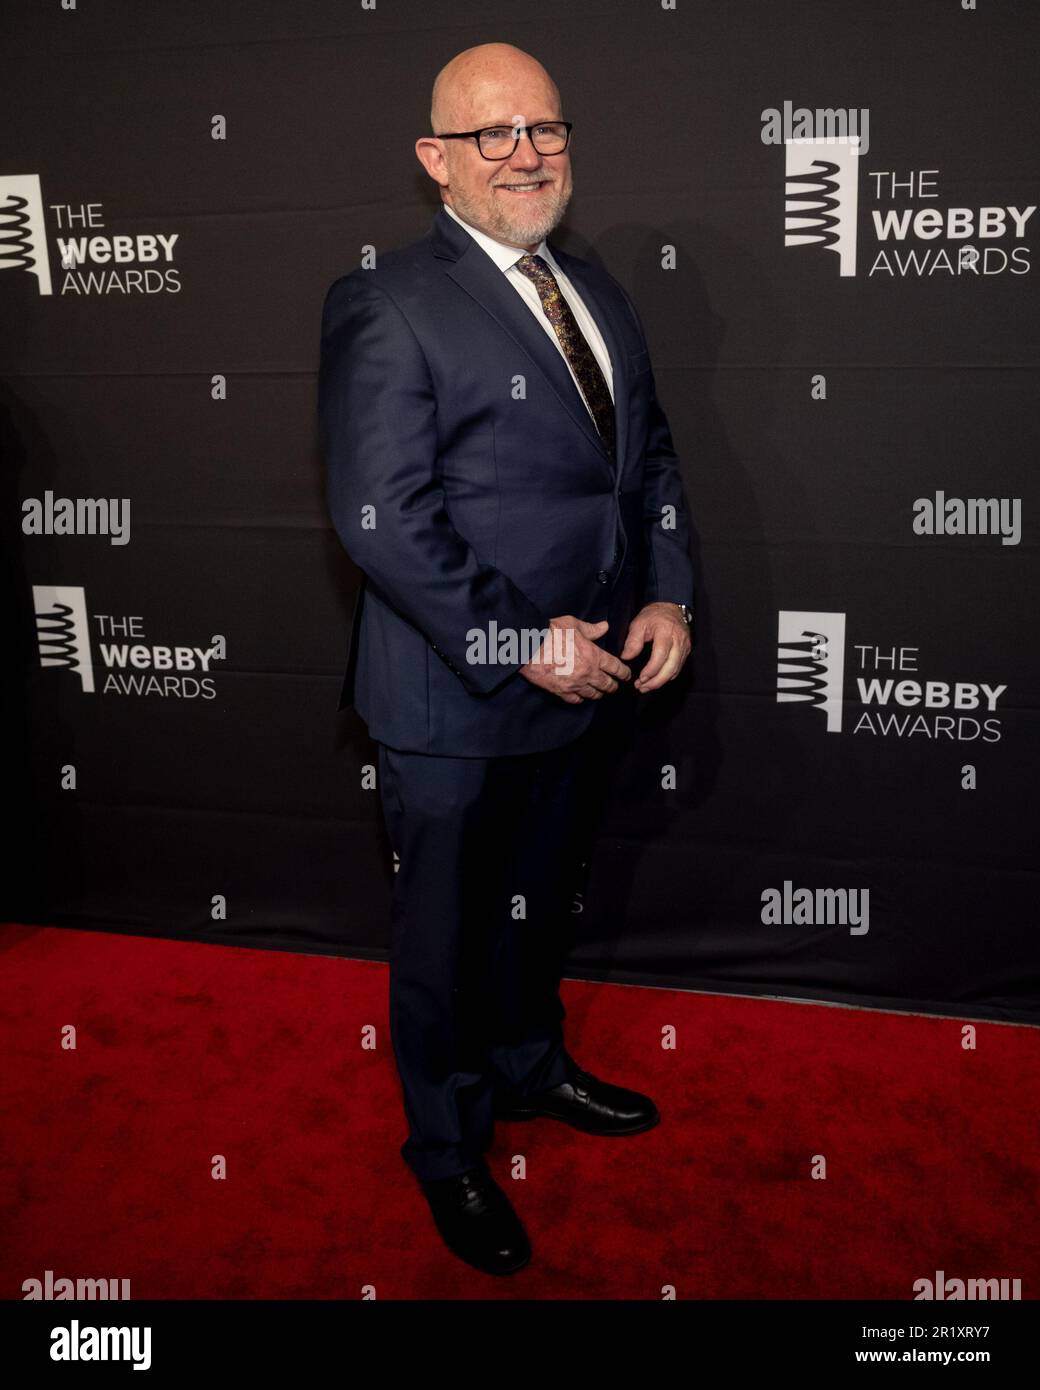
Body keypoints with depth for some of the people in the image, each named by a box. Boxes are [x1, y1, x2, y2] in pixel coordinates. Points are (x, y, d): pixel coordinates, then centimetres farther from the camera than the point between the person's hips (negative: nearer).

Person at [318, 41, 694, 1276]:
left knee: (538, 902, 26)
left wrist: (667, 595, -2)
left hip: (589, 678, 7)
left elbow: (651, 455, 13)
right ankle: (447, 1149, 36)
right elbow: (382, 519, -22)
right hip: (456, 702, -7)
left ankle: (531, 1068, 51)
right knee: (445, 933, 13)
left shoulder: (594, 291, 9)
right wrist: (518, 645, -22)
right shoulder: (387, 307, -15)